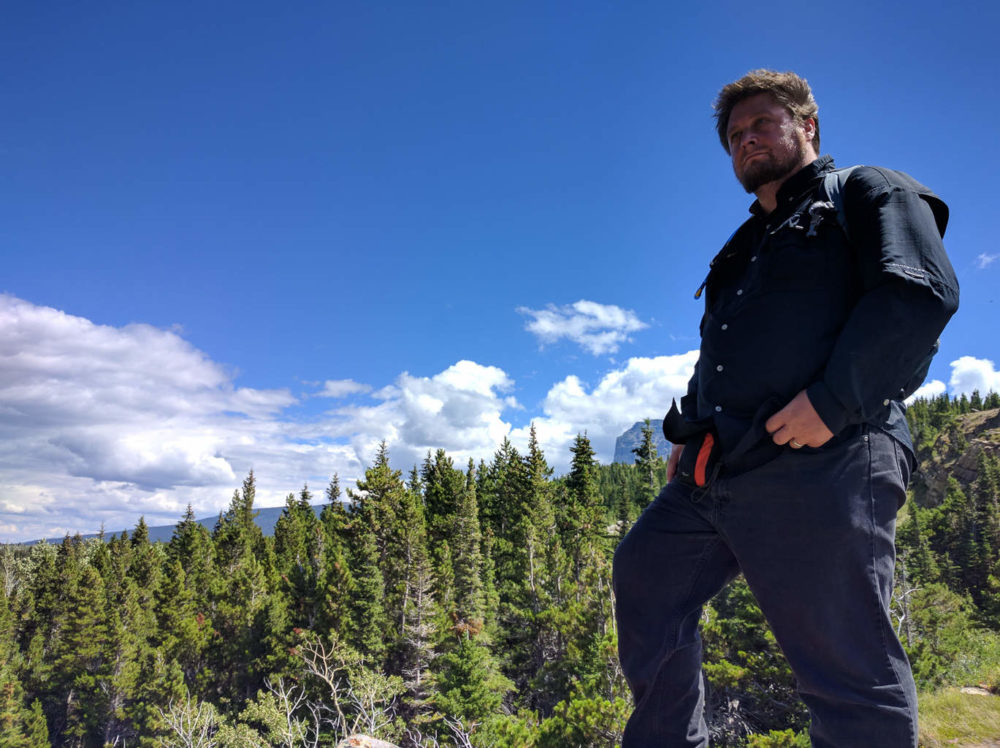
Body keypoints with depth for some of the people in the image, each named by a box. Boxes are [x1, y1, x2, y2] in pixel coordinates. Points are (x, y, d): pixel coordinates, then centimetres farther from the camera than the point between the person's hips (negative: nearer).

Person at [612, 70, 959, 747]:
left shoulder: (868, 192, 8)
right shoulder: (746, 247, 30)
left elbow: (922, 291, -10)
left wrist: (832, 398, -21)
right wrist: (688, 430, 17)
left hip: (820, 462, -8)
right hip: (715, 471, 9)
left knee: (846, 665, -7)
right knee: (646, 573, 12)